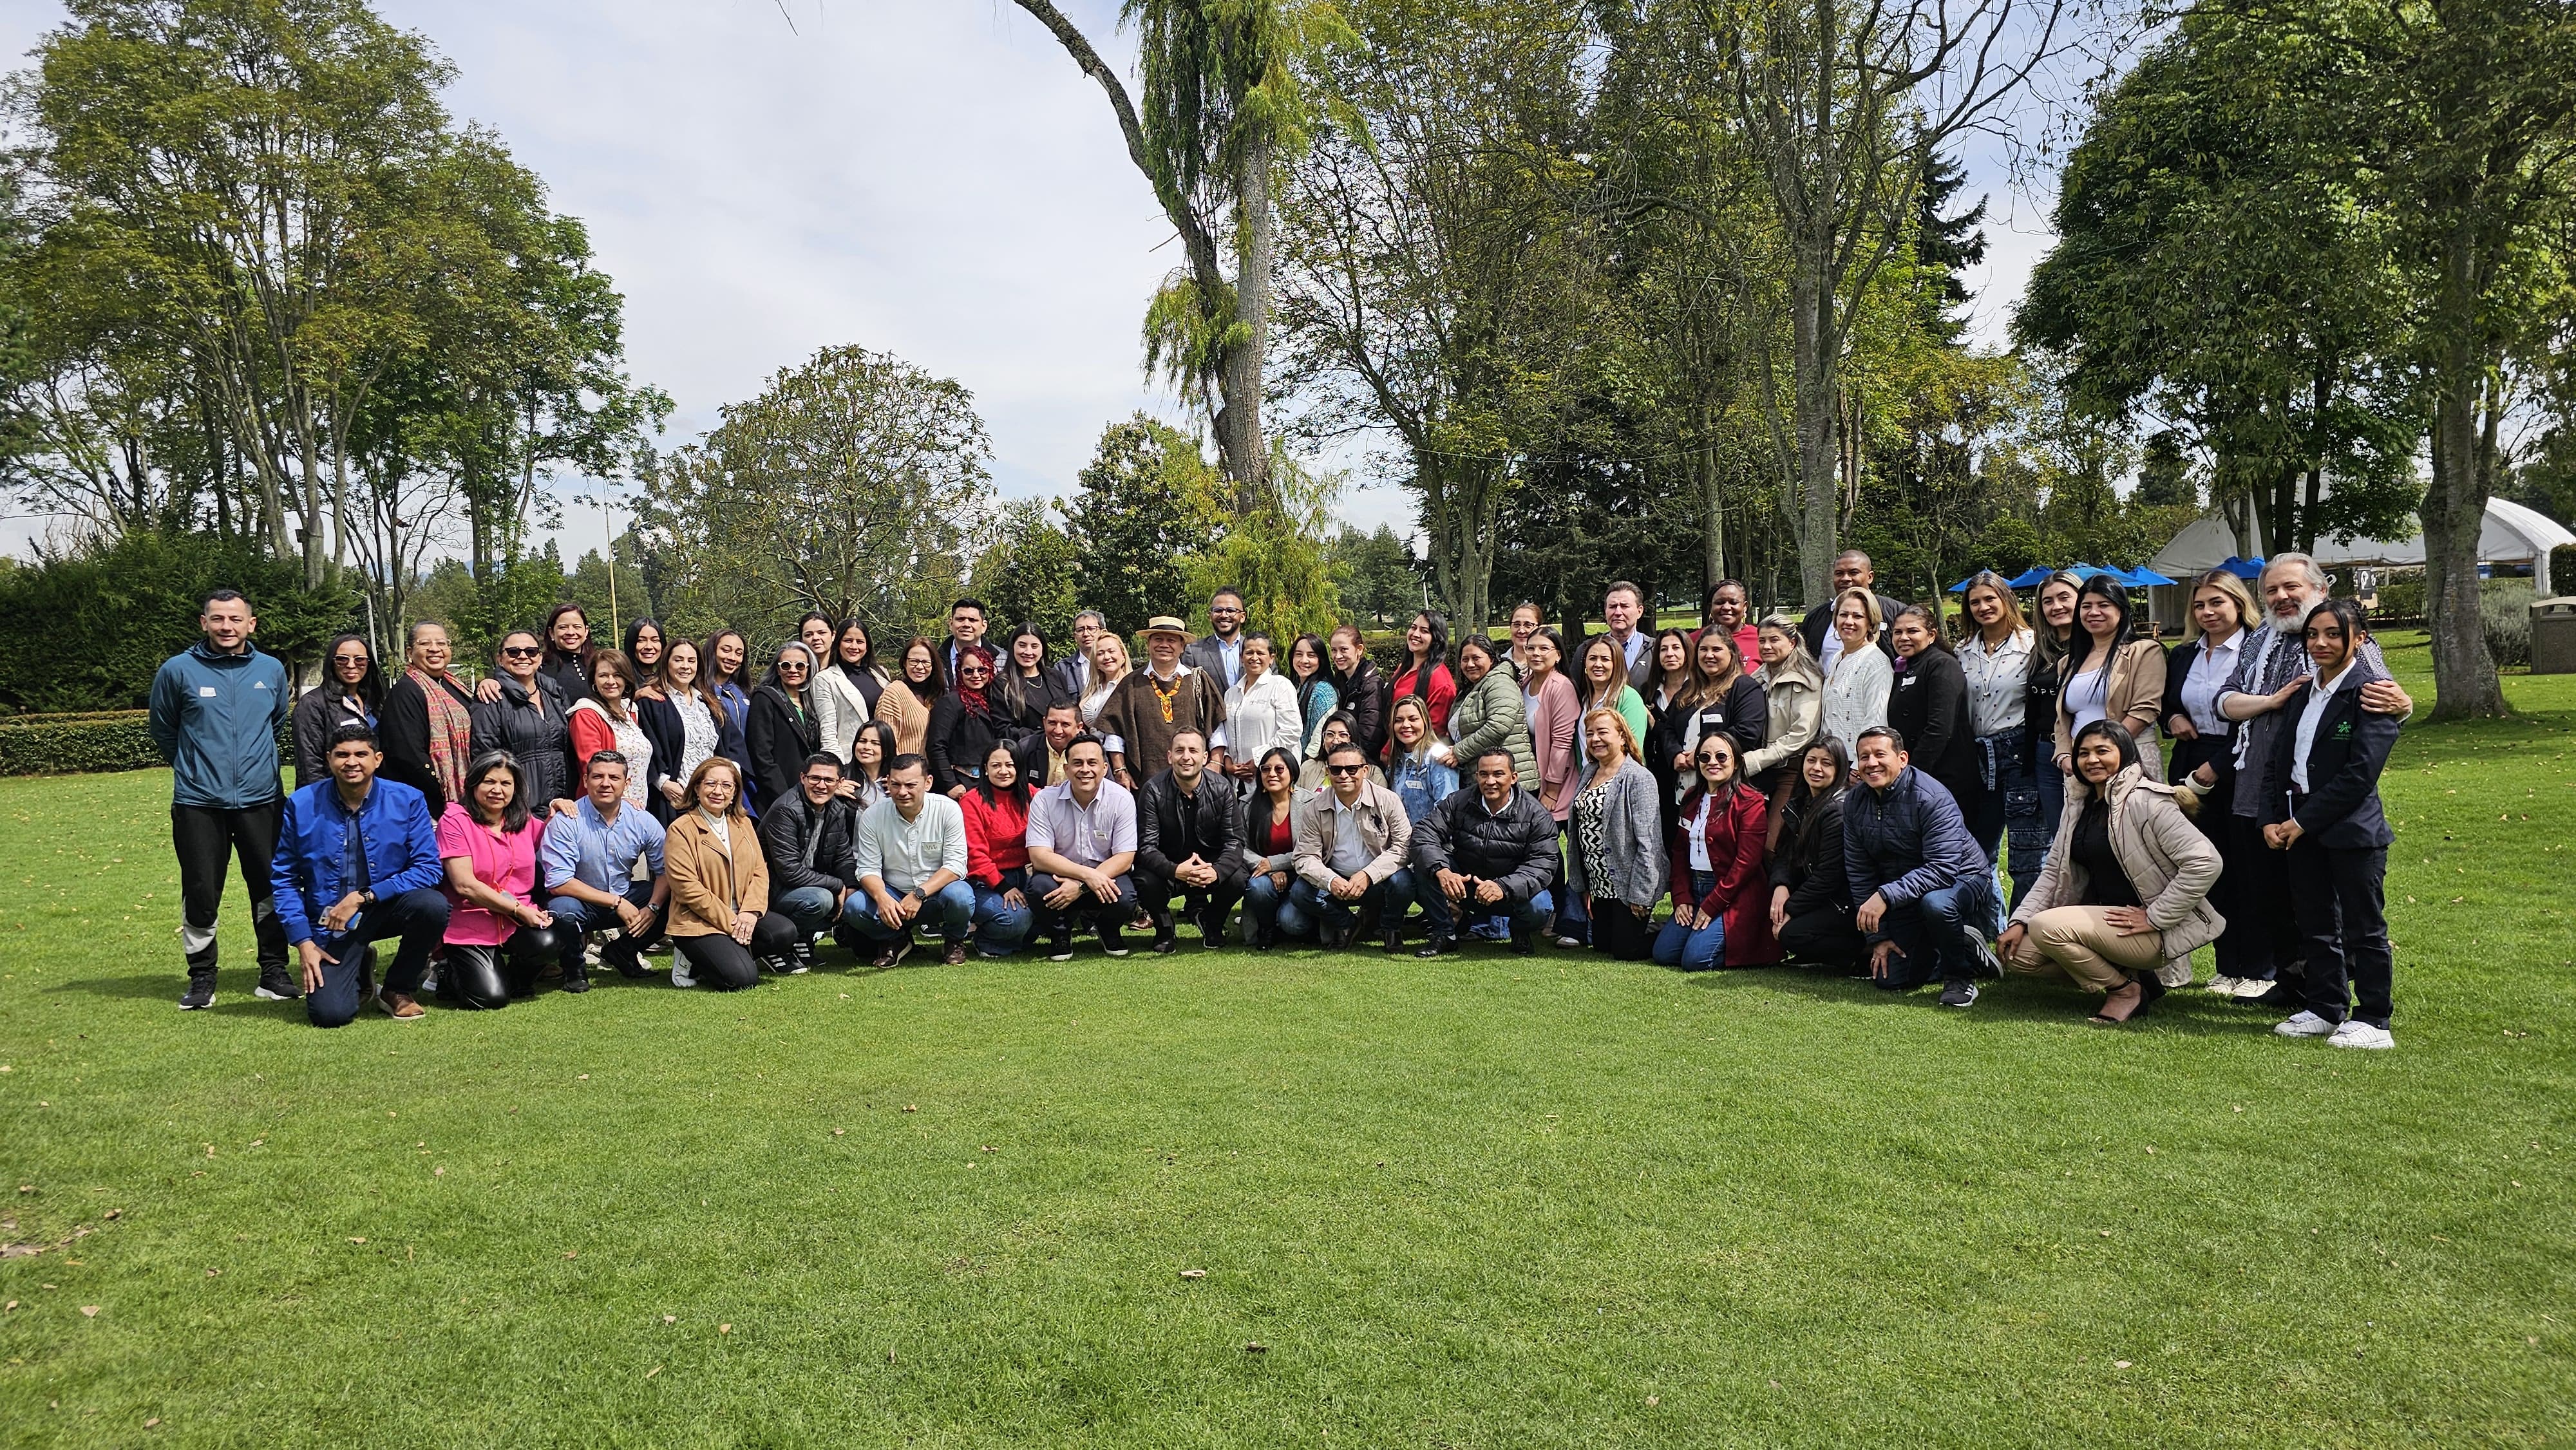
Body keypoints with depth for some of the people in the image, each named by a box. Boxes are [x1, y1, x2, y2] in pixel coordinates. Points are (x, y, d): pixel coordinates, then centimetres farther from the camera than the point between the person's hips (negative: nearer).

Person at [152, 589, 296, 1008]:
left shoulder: (272, 670, 5)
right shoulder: (178, 670, -2)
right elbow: (162, 729, 12)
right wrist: (195, 767, 16)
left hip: (261, 798, 2)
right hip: (198, 802, -2)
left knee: (271, 890, 5)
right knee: (201, 894, 2)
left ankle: (274, 972, 16)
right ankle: (201, 978, 15)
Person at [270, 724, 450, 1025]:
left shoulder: (407, 800, -8)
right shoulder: (302, 805, -5)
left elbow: (429, 868, -11)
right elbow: (283, 877, 2)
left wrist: (363, 897, -20)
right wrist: (303, 942, -6)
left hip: (387, 908, 0)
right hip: (330, 923, 0)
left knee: (433, 905, -33)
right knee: (330, 1014, -19)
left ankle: (398, 990, -4)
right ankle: (360, 970, 21)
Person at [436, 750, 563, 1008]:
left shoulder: (525, 821, 9)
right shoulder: (455, 821, -7)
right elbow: (465, 885, -13)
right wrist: (518, 910, -15)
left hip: (523, 918, 4)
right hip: (472, 925, -4)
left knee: (548, 944, -29)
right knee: (491, 998, -19)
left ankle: (519, 976, 7)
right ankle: (449, 974, 16)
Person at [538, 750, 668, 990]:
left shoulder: (643, 821, -7)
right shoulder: (566, 822, -17)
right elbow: (558, 882, -22)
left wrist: (652, 907, -24)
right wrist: (616, 902, -24)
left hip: (626, 899, 4)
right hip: (580, 902, -4)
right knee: (562, 911, -37)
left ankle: (622, 952, 8)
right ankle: (573, 968, -2)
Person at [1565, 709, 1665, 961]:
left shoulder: (1639, 778, -15)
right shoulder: (1588, 775, 9)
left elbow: (1647, 841, -18)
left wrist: (1640, 895, -20)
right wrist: (1583, 886, 11)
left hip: (1627, 884, -8)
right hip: (1599, 884, 8)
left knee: (1626, 950, -4)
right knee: (1601, 945, 14)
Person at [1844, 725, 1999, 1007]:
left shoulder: (1931, 798, -24)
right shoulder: (1854, 803, -5)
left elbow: (1943, 869, -33)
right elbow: (1859, 873, 0)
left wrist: (1886, 895, -41)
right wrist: (1878, 936, -3)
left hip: (1962, 880, -6)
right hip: (1906, 898, 6)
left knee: (1936, 904, -40)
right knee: (1890, 979, -2)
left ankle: (1960, 976, -11)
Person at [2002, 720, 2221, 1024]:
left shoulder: (2145, 801, -15)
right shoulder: (2079, 804, 11)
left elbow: (2205, 862, -22)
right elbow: (2054, 870, 12)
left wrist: (2155, 918, -19)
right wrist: (2019, 921, -1)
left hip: (2153, 935, -9)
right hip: (2099, 917, 9)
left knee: (2046, 927, -27)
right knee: (2020, 951, -5)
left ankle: (2126, 989, -5)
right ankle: (2125, 973, 6)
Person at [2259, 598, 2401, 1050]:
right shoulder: (2301, 693, 12)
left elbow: (2360, 774, -17)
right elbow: (2277, 760, 12)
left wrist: (2303, 821, -14)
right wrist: (2272, 819, 0)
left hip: (2352, 829, -7)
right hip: (2301, 827, 7)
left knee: (2363, 927, 3)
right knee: (2316, 925, 14)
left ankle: (2373, 1021, 12)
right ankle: (2325, 1009, 25)